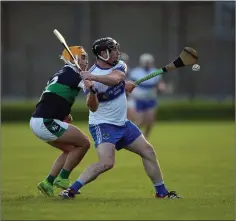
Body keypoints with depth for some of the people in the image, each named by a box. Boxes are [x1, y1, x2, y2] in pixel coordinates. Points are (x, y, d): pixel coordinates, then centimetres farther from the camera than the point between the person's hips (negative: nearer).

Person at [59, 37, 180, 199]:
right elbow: (93, 107, -23)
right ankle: (71, 190, -21)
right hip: (103, 125, -7)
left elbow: (115, 78, -24)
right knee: (107, 163, -26)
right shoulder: (91, 75, -19)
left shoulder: (119, 65, -2)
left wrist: (93, 77, -32)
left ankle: (161, 192, 23)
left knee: (148, 152, 10)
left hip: (122, 123, 7)